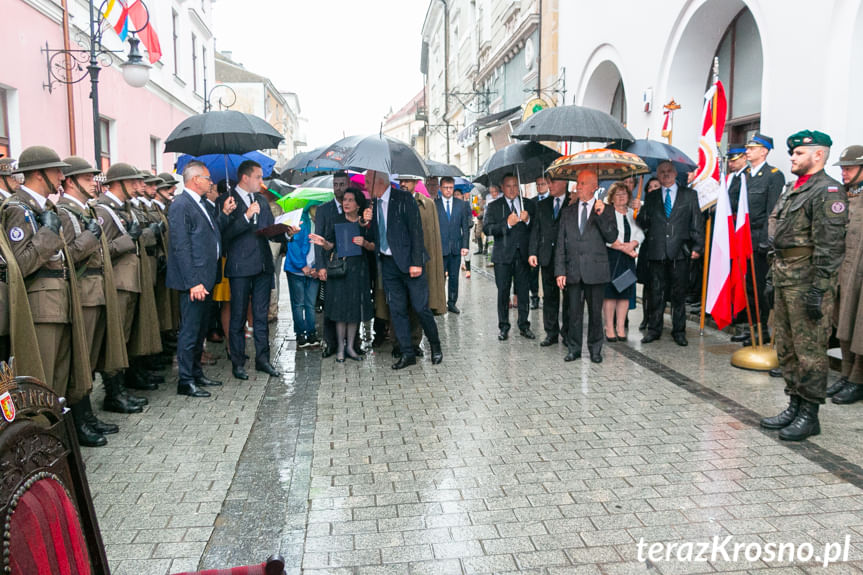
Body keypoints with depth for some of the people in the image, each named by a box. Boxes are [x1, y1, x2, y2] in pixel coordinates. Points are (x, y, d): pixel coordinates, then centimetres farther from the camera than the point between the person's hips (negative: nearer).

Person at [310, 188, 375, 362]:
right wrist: (323, 243, -18)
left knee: (356, 307, 4)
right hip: (340, 267, -1)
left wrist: (364, 243, -14)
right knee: (340, 306, -1)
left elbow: (374, 247, 6)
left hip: (359, 269, 1)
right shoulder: (336, 221, 4)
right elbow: (331, 246, 4)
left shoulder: (365, 223, 5)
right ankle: (340, 348, 7)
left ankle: (350, 346, 14)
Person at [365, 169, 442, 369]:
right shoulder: (374, 204, 10)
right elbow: (375, 236, 15)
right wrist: (368, 221, -6)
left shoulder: (403, 198, -9)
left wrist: (416, 262, -18)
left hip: (409, 262, -6)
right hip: (388, 263, 6)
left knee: (421, 308, -2)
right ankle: (407, 354, 16)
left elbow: (416, 230, -12)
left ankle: (435, 346, 19)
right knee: (396, 310, 7)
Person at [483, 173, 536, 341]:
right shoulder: (494, 207, 5)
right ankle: (504, 327, 12)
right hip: (503, 255, -1)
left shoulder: (529, 205, 11)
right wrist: (507, 224, -20)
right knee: (503, 292, 2)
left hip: (523, 255, 1)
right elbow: (487, 228, -8)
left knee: (524, 292, 5)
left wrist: (528, 220, -14)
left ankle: (524, 326, 16)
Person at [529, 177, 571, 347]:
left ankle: (567, 333, 13)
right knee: (549, 296, 8)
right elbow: (536, 230, 11)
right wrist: (532, 252, 1)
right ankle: (551, 333, 16)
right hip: (547, 257, 4)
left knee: (568, 296, 3)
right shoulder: (542, 205, 13)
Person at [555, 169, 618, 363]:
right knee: (574, 312, 6)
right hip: (573, 270, 2)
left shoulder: (606, 210, 4)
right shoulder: (568, 212, 11)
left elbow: (612, 237, -8)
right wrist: (560, 271, 0)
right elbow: (561, 244, 8)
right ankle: (574, 349, 17)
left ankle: (595, 349, 19)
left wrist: (601, 215, -20)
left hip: (595, 270, -2)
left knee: (595, 312, 6)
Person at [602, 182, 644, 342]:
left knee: (625, 292, 4)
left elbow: (640, 233, 8)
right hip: (611, 257, -5)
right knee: (610, 292, -6)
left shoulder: (633, 213, 15)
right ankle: (609, 328, 1)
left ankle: (621, 328, 10)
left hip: (628, 258, 5)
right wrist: (623, 248, -13)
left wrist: (633, 244, -12)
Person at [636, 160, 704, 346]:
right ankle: (654, 329, 13)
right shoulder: (651, 197, 14)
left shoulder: (689, 195, 9)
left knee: (679, 293, 4)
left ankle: (679, 331, 13)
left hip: (680, 252, -1)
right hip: (657, 252, 1)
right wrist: (637, 211, -7)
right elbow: (643, 223, 12)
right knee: (656, 292, 4)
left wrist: (697, 246, -2)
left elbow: (696, 222, 5)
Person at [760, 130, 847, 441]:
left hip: (807, 280, -10)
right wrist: (772, 276, 19)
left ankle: (810, 415, 7)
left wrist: (819, 290, -21)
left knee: (809, 350, -3)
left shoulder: (827, 191, -11)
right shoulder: (792, 189, 18)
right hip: (784, 276, 10)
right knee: (785, 347, 14)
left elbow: (829, 246, -18)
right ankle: (794, 406, 26)